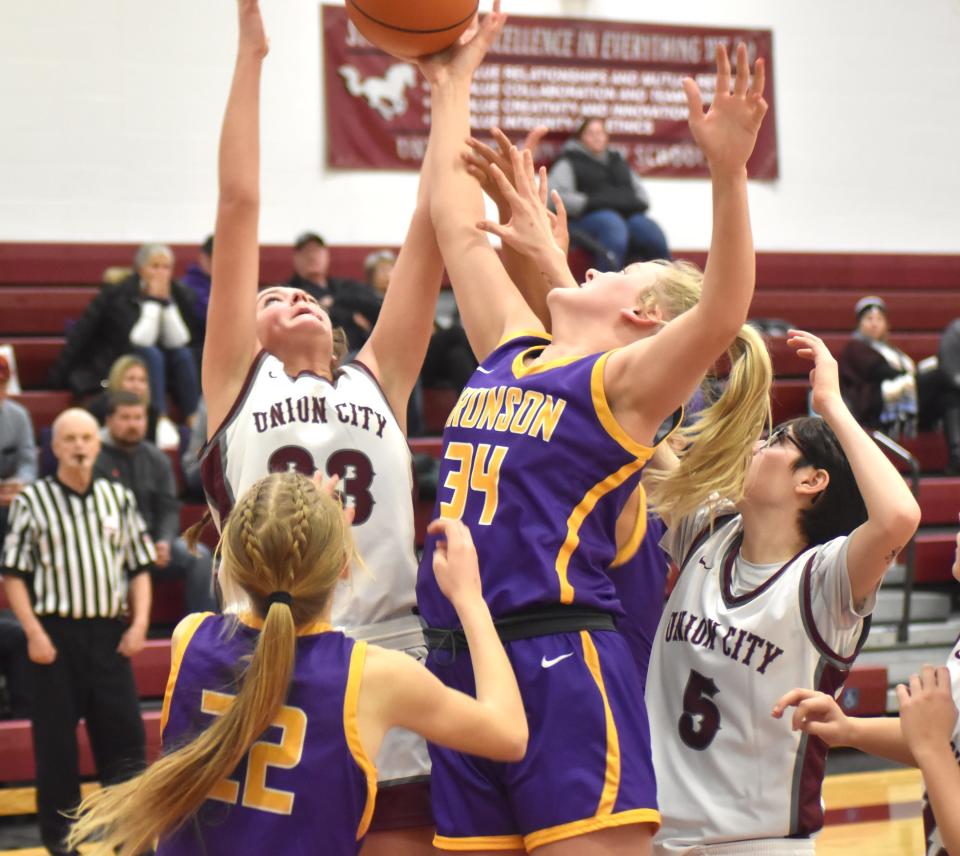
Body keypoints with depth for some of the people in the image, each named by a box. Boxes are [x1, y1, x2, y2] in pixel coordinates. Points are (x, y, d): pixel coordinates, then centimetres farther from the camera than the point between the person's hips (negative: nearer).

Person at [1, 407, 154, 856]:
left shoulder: (118, 497, 9)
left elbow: (139, 566, 13)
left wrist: (139, 623, 1)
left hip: (110, 633, 3)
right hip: (56, 634, -3)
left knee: (124, 729, 4)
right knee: (55, 736, 4)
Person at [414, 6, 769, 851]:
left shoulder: (622, 381, -1)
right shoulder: (513, 352, 17)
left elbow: (723, 313, -20)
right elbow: (455, 221, 25)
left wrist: (729, 170, -31)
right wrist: (452, 83, 31)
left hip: (561, 666, -7)